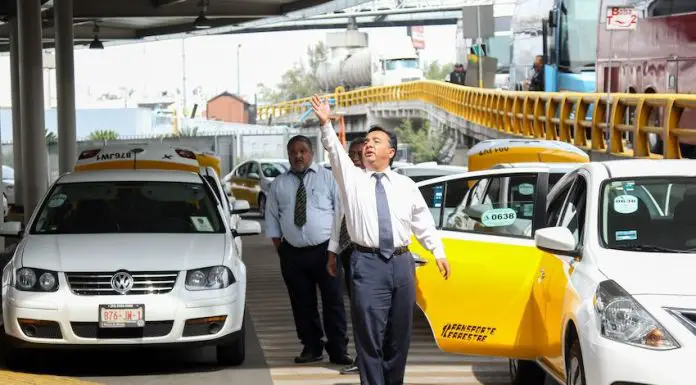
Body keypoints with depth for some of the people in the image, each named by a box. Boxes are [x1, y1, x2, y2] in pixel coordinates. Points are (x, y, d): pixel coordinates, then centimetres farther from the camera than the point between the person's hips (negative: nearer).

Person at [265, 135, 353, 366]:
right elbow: (272, 219, 15)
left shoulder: (328, 178, 4)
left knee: (333, 302, -3)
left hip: (325, 250, -2)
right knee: (302, 304, 6)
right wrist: (280, 248, 6)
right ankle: (311, 347, 17)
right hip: (293, 253, 3)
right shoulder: (279, 184, 11)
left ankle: (338, 351, 1)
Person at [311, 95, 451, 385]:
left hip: (401, 262, 3)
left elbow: (423, 221, 18)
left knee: (400, 334, 8)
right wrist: (326, 124, -25)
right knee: (370, 335, -5)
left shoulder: (405, 185, 14)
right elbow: (335, 151, -10)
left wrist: (438, 252, 15)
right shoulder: (352, 178, 7)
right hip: (368, 263, -3)